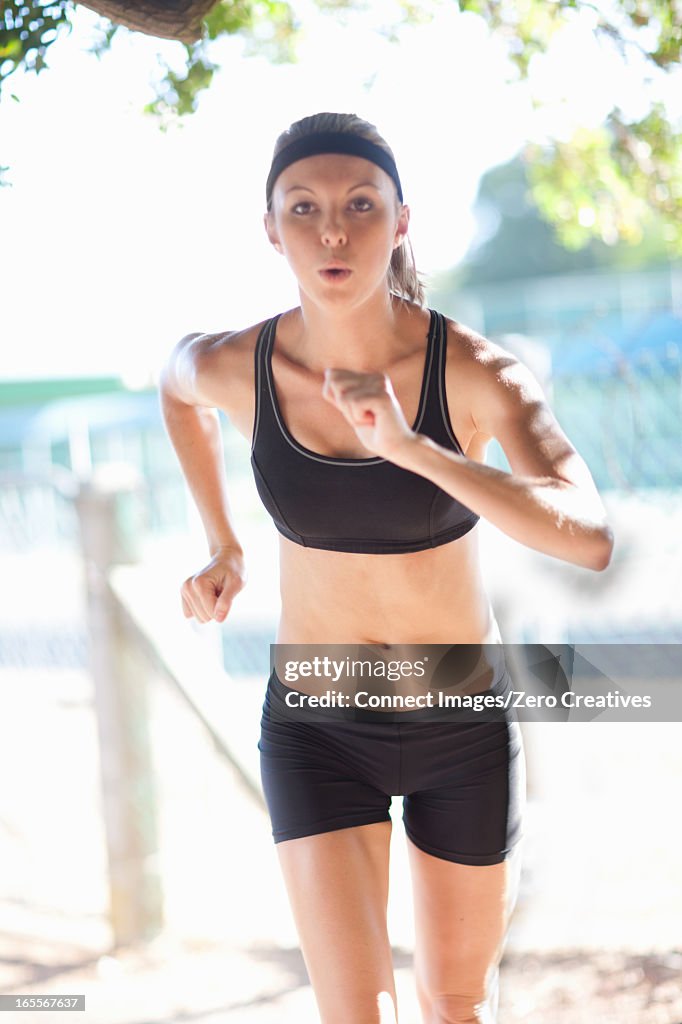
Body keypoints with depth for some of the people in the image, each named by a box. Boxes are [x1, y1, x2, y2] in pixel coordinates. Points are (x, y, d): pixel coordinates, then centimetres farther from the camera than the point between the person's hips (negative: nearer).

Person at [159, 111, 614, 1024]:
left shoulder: (478, 373, -23)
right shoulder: (234, 367, -16)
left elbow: (591, 538, -37)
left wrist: (410, 448, -45)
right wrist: (224, 549, 8)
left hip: (465, 722, 0)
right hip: (317, 729, 1)